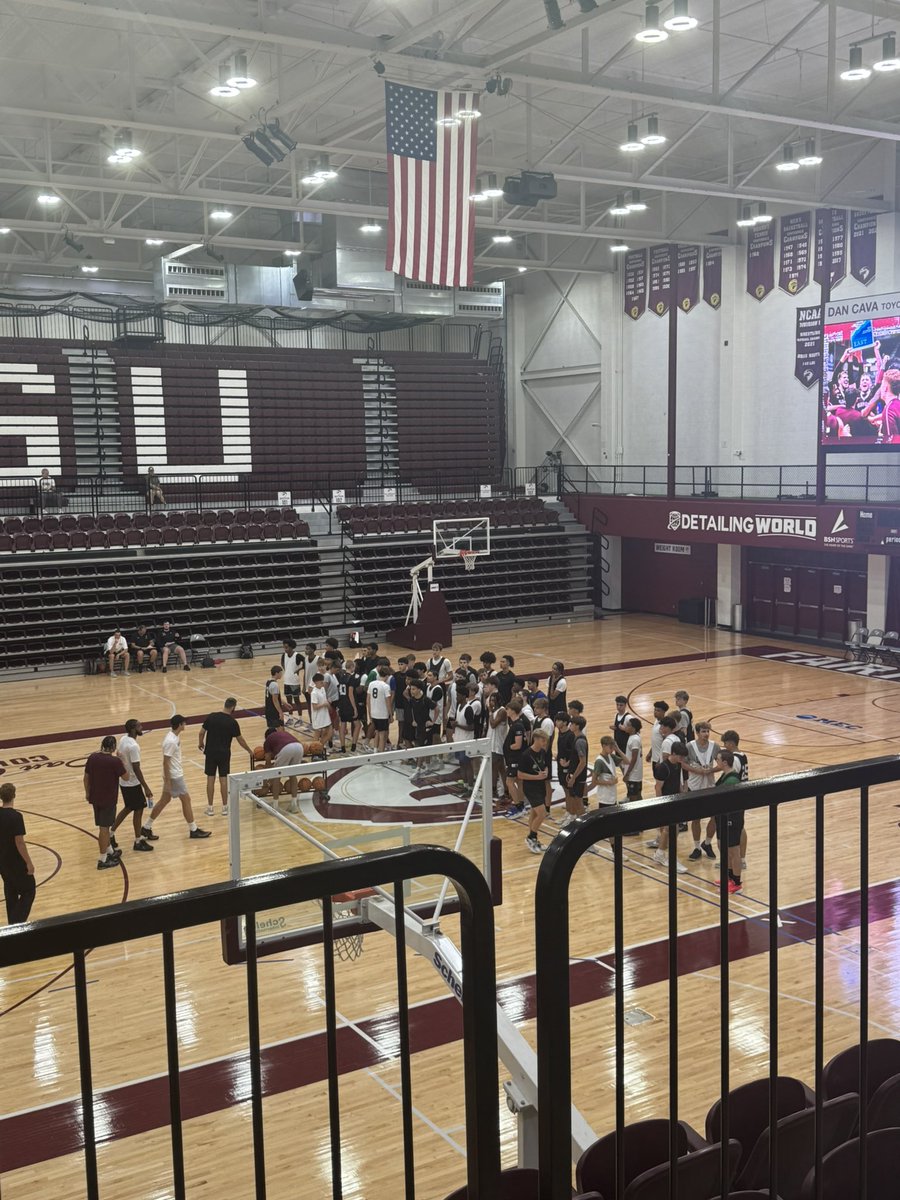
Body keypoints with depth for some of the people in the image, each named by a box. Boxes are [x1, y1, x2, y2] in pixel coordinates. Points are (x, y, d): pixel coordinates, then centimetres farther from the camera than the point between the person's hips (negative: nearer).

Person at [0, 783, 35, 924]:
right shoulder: (16, 816, -23)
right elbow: (19, 843, -22)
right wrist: (29, 862, -14)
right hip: (16, 862, -7)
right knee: (28, 892, 6)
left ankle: (13, 923, 25)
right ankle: (17, 923, -4)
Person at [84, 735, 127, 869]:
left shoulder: (92, 757, -2)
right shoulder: (115, 761, -19)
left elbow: (86, 777, 7)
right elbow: (125, 776, -7)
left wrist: (87, 793, 20)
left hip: (95, 797, 6)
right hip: (108, 799, -6)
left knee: (104, 826, 20)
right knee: (104, 828, 0)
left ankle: (110, 851, 37)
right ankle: (103, 860, 6)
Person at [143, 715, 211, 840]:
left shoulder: (174, 736, 4)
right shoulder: (170, 741, -25)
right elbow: (165, 762, -23)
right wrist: (167, 781, -21)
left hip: (176, 774, 10)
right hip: (174, 776, -10)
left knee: (164, 800, 15)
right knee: (186, 799, 2)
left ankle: (147, 828, 22)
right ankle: (193, 830, 14)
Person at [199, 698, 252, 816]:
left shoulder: (211, 717, -6)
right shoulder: (232, 722, -10)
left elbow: (202, 732, -1)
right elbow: (240, 740, -1)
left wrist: (201, 743, 19)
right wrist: (249, 751, 14)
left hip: (210, 752, 1)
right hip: (224, 753, -1)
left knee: (210, 779, 7)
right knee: (223, 779, 6)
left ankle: (210, 807, 10)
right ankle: (224, 807, 11)